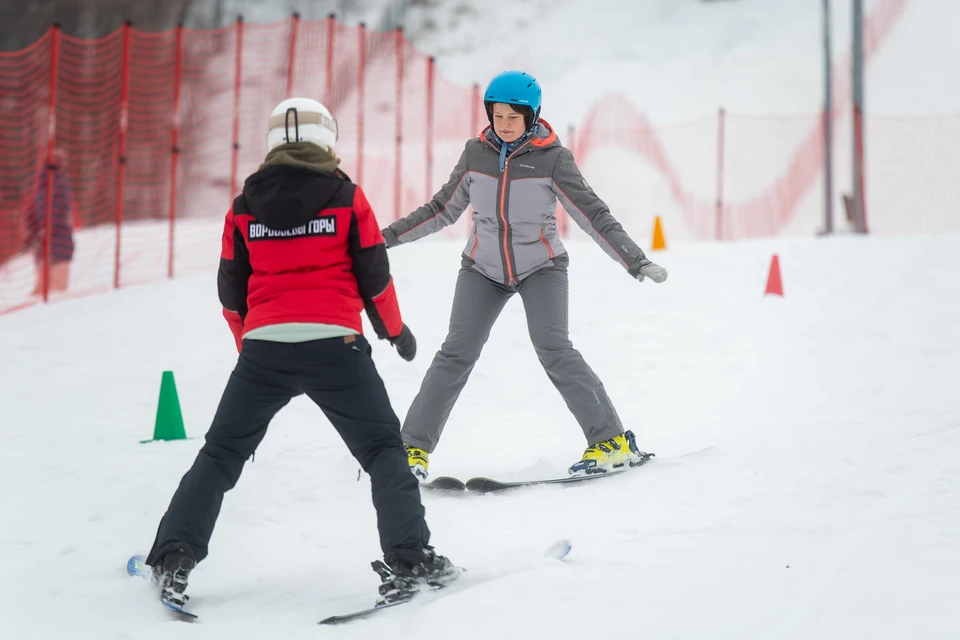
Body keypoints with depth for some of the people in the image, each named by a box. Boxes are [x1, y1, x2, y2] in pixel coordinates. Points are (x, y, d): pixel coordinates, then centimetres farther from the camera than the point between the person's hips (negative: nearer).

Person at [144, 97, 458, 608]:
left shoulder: (244, 207, 9)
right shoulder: (346, 197, 2)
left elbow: (231, 292, 13)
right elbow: (374, 275, 4)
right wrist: (395, 330, 21)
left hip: (263, 348, 2)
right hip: (334, 345, -2)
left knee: (221, 453, 14)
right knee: (383, 449, 11)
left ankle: (174, 558, 5)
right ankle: (408, 560, -1)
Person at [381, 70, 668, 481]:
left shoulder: (552, 158, -12)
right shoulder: (476, 153, -2)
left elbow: (593, 216, -11)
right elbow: (444, 209, 8)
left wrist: (636, 262, -19)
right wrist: (387, 237, 5)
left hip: (540, 267, -3)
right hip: (484, 268, 3)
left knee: (553, 349, -20)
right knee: (457, 353, -8)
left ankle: (612, 442, -15)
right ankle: (413, 447, -2)